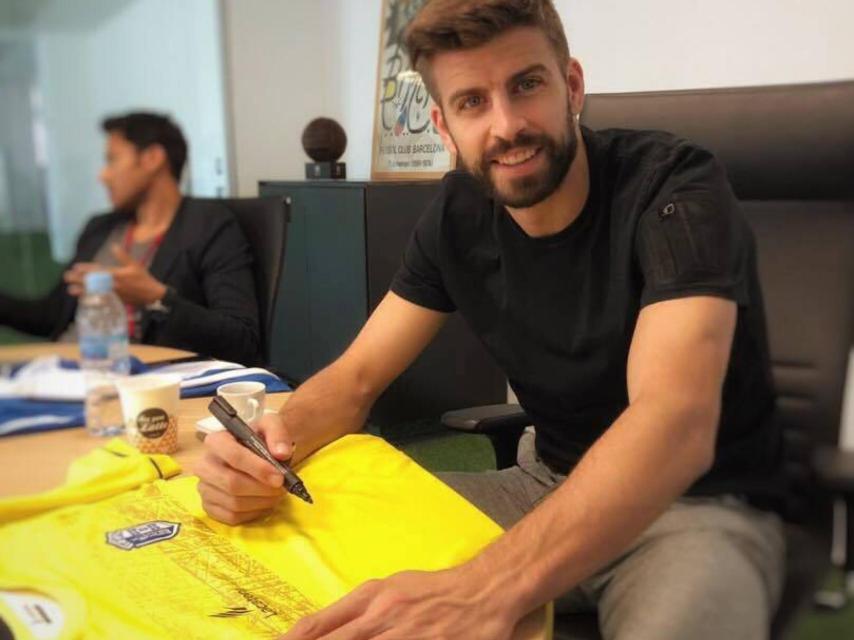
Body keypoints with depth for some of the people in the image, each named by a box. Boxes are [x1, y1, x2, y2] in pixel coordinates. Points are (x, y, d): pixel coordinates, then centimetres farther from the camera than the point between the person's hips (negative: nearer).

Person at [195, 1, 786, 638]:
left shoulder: (674, 187, -22)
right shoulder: (459, 214, -3)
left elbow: (675, 421, -37)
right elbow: (356, 377, 0)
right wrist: (272, 443, -24)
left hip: (700, 505, -4)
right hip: (550, 489, 5)